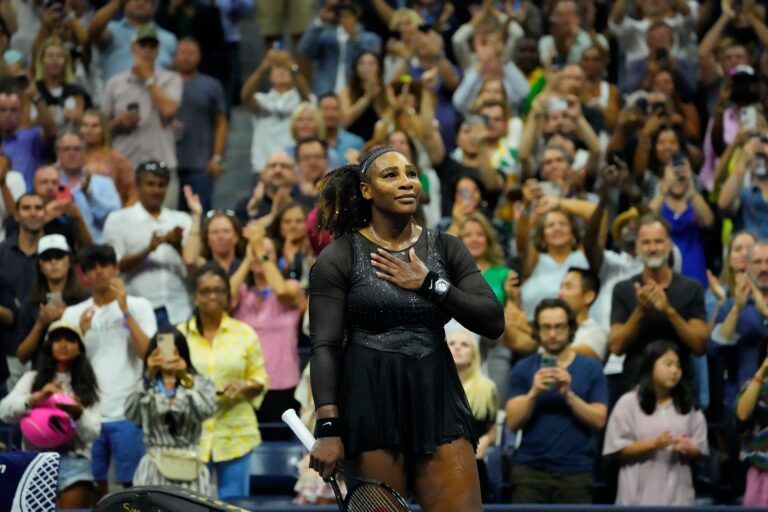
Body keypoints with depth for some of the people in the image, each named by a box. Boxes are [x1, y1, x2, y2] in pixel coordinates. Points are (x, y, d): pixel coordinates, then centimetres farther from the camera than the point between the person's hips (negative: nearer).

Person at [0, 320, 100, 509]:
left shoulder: (87, 386, 14)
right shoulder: (32, 379, 14)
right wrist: (36, 398, -16)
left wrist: (78, 414, -15)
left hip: (74, 460, 0)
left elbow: (92, 433, 6)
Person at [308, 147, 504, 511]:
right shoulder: (338, 258, 0)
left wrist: (429, 284, -7)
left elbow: (493, 322, 2)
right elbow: (324, 347, -6)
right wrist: (328, 428, -16)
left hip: (437, 399, 3)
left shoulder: (446, 249, 11)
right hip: (370, 401, -3)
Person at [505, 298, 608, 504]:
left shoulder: (591, 369, 6)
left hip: (576, 471, 0)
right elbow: (513, 422, 1)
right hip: (530, 469, 0)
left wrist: (569, 394, -14)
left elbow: (598, 420, -1)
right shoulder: (523, 369, 8)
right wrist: (534, 392, -15)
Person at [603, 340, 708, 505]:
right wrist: (653, 444, -17)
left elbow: (699, 450, 11)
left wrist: (688, 448, -13)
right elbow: (618, 448, -4)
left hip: (678, 495, 3)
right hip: (641, 496, -3)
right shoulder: (629, 403, 1)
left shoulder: (688, 405, 11)